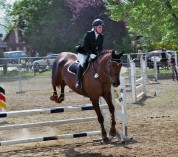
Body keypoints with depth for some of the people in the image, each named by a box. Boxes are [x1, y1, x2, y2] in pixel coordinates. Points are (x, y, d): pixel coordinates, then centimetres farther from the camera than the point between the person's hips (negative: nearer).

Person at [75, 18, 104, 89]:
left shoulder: (101, 36, 0)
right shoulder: (88, 34, -14)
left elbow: (101, 47, 2)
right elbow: (85, 46, -16)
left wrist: (98, 54, -18)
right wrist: (90, 54, -28)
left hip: (94, 54, 6)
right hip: (84, 53, -6)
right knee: (82, 62, -30)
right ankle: (78, 81, -33)